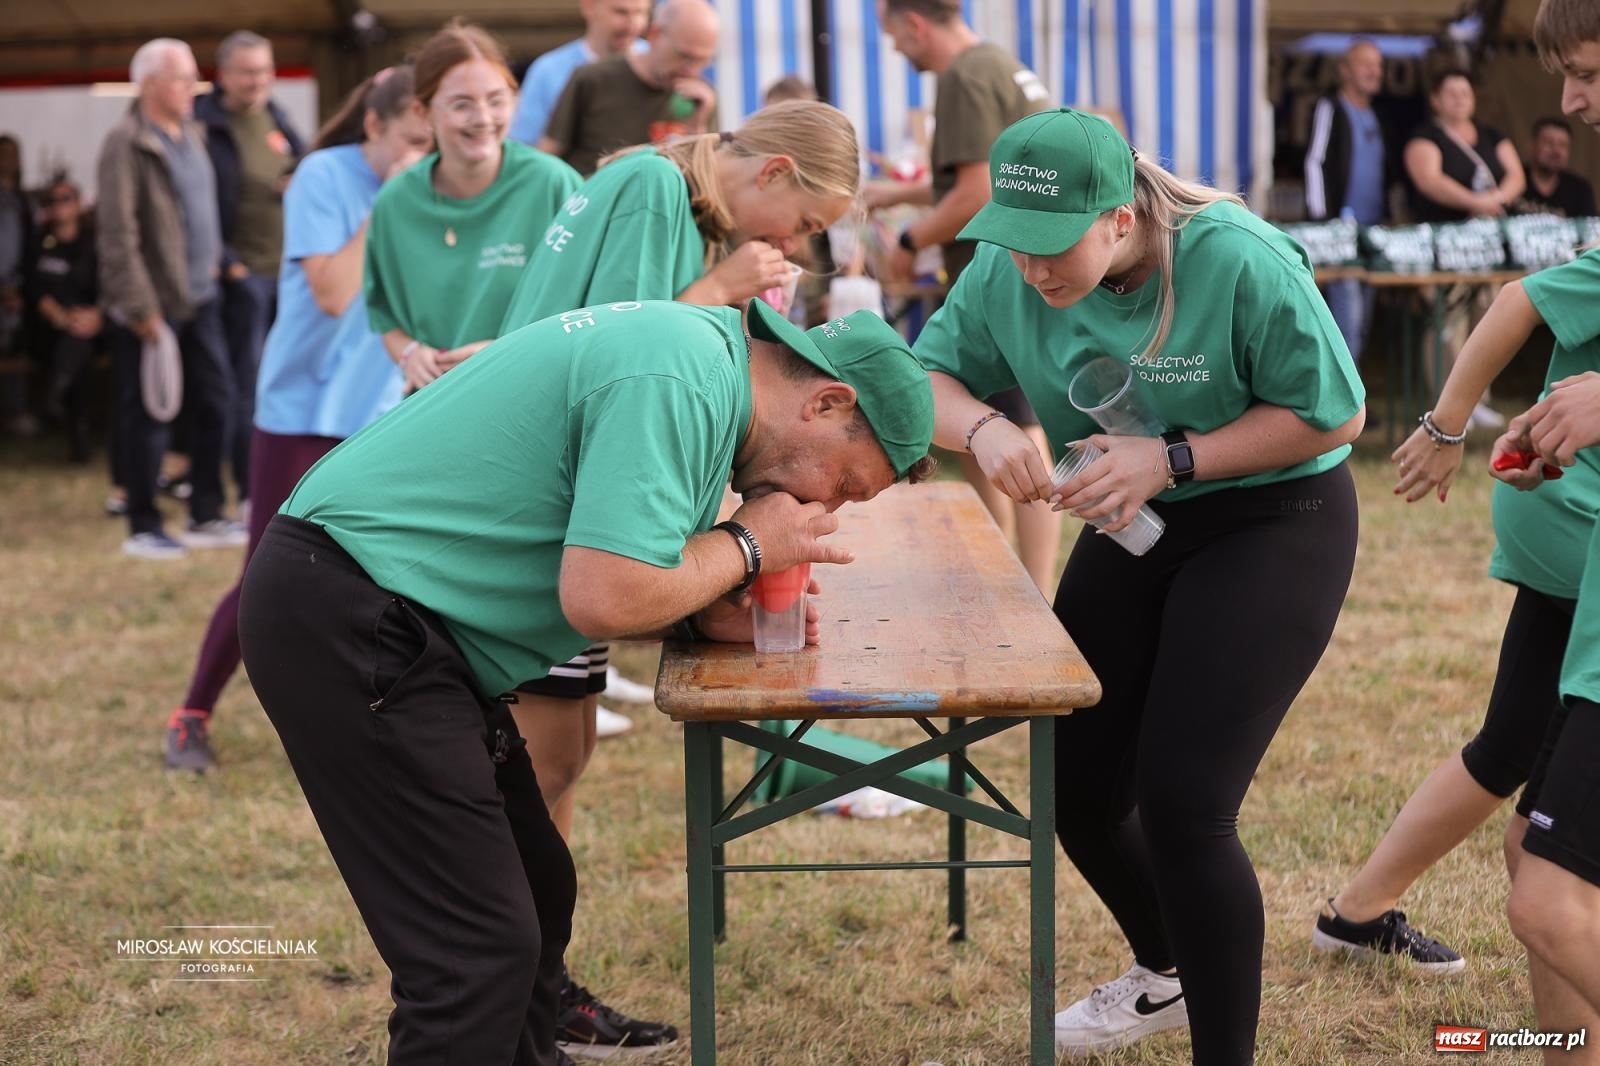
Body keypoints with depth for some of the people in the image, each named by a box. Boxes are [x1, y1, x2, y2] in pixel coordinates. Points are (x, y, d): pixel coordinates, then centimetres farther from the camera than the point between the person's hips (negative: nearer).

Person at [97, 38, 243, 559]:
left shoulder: (192, 135, 11)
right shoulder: (127, 144, -14)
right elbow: (116, 233, -18)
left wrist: (213, 260, 12)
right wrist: (140, 308, -19)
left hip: (200, 297, 8)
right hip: (153, 306, -8)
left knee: (213, 401, 11)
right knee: (146, 417, 1)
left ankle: (206, 517, 22)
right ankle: (143, 529, 11)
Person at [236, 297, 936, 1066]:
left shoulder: (695, 345, 13)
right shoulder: (683, 383, -18)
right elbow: (602, 598, -25)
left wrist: (706, 614, 4)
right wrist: (746, 545, -9)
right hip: (345, 619, -11)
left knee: (537, 894, 16)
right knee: (480, 950, -11)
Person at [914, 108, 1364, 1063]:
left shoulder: (1241, 263, -27)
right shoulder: (1008, 272, -12)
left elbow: (1334, 415, -19)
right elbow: (930, 376, -4)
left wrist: (1172, 458, -29)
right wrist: (983, 427, -28)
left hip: (1273, 526, -6)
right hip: (1134, 530, 6)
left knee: (1181, 803, -16)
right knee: (1075, 786, 12)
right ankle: (1168, 975, 43)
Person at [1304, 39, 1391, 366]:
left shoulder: (1374, 116, 19)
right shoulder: (1330, 109, -4)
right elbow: (1314, 163, -10)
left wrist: (1386, 216, 17)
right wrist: (1322, 222, -16)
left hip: (1372, 228, 8)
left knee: (1362, 315, 8)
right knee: (1347, 308, -15)